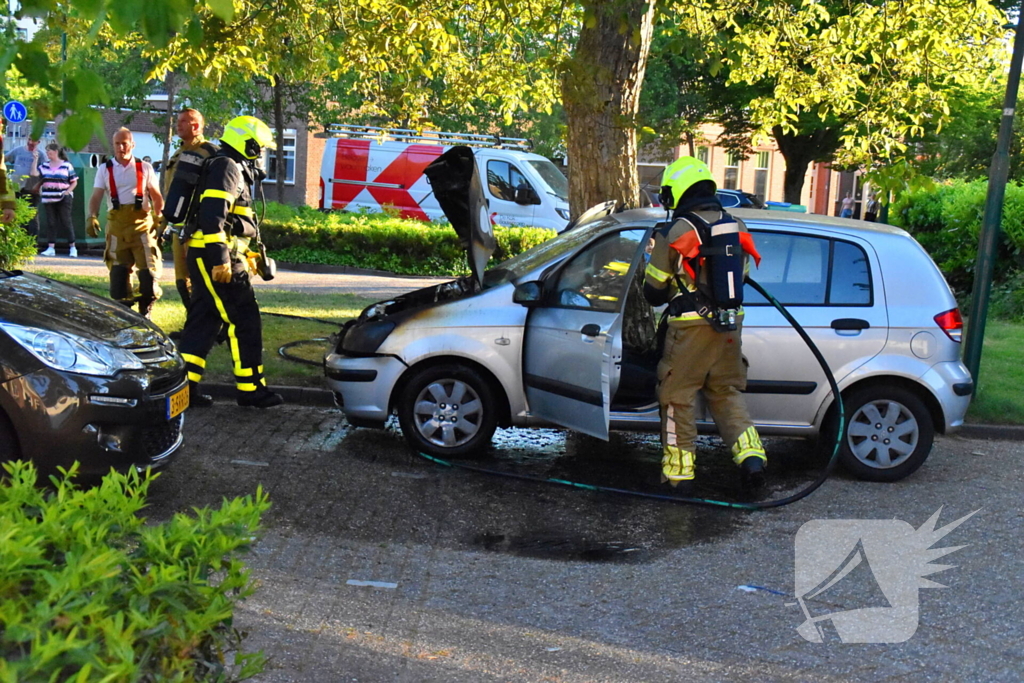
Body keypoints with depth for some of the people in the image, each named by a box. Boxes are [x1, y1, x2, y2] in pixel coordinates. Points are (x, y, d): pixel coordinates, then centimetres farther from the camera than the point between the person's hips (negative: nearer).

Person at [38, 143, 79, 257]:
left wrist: (67, 192, -10)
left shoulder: (67, 165, 1)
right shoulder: (45, 166, 11)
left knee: (66, 222, -2)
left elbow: (74, 182, 4)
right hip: (48, 199, 4)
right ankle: (51, 248, 5)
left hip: (63, 199, -4)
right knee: (50, 223, 3)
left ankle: (72, 248, 4)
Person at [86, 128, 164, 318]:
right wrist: (92, 217, -15)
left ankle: (145, 312, 3)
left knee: (149, 266, -9)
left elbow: (156, 197, 11)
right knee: (119, 271, 3)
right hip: (117, 224, 1)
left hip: (141, 223, -1)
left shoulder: (144, 168, 10)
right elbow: (96, 196, 2)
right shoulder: (105, 169, 11)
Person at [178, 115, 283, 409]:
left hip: (204, 257, 10)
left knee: (203, 321, 11)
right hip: (215, 257, -10)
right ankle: (251, 389, 1)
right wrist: (221, 259, -26)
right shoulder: (227, 168, -11)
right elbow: (212, 216, -22)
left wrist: (245, 252, 28)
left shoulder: (230, 169, 22)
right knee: (244, 321, -5)